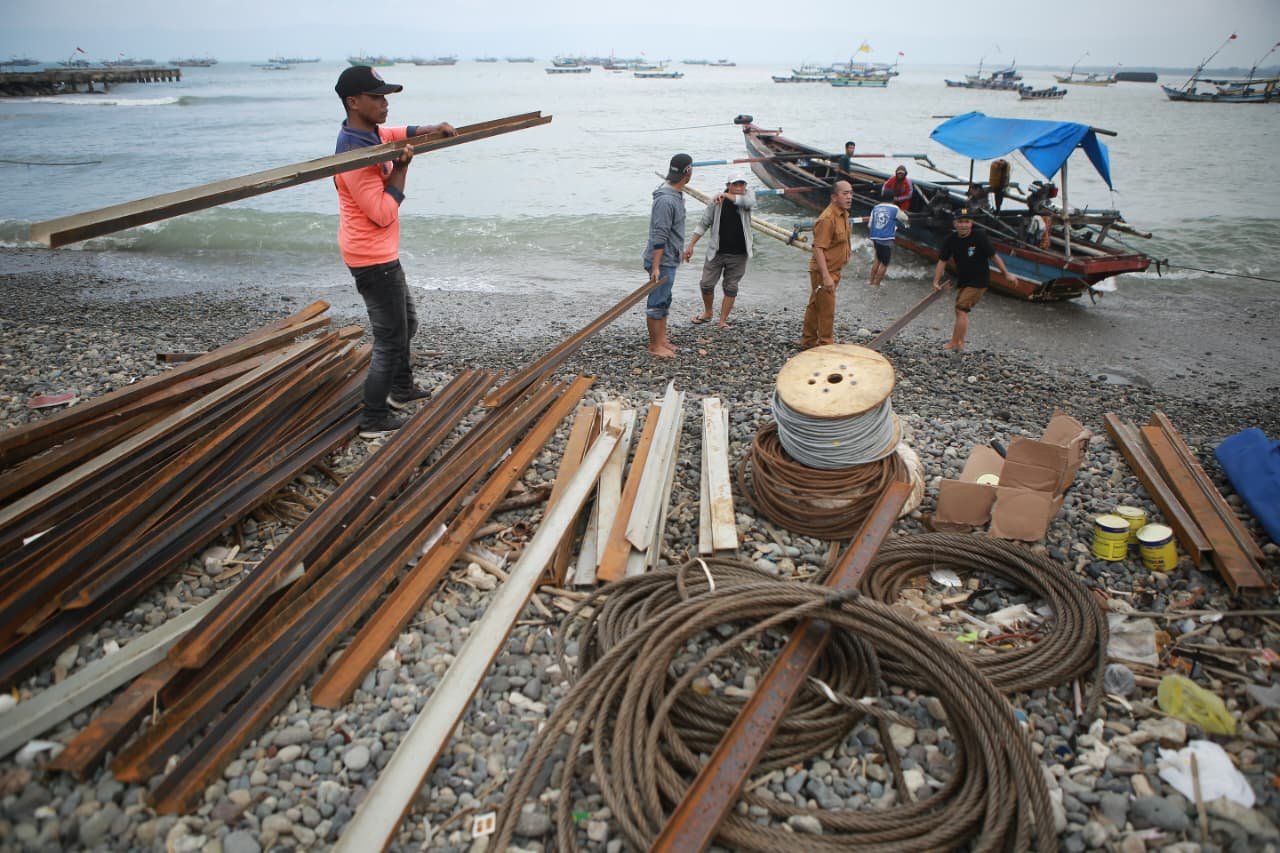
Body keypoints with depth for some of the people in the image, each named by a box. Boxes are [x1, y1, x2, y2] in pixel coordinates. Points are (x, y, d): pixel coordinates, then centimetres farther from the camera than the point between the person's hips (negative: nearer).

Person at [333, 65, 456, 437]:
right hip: (373, 258, -11)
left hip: (382, 254, 11)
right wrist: (402, 167, -19)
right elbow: (383, 213, -25)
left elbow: (397, 134, 25)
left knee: (406, 324, 24)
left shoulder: (370, 133, 5)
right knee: (390, 339, -3)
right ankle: (374, 420, 7)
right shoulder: (354, 154, -24)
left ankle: (402, 390, 42)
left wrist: (431, 129, 3)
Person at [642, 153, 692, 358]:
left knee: (664, 302, 17)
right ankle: (654, 346, 8)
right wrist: (655, 267, -24)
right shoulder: (666, 200, -23)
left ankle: (662, 340, 28)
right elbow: (659, 237, -25)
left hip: (669, 259, 10)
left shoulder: (677, 194, 8)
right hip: (662, 261, -10)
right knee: (657, 304, -1)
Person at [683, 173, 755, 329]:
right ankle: (708, 313, 29)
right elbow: (703, 224, -2)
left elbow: (749, 202, -27)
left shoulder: (748, 195, -2)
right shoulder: (716, 201, -6)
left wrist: (727, 196, -27)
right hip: (716, 252, 0)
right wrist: (690, 245, -6)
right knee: (706, 284, 4)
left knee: (731, 288, 5)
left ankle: (723, 320, 16)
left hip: (738, 254, 0)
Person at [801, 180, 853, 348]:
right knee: (827, 311, -1)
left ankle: (808, 341, 29)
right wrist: (826, 276, -29)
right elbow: (818, 248, -25)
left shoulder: (844, 214, 8)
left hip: (832, 270, 9)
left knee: (815, 306, 18)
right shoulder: (827, 219, -22)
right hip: (824, 272, -9)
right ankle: (826, 344, 10)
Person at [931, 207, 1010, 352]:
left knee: (961, 309, -13)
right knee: (959, 311, 14)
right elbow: (942, 261, 2)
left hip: (979, 281, -6)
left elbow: (994, 256, -12)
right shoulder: (951, 239, -3)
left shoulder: (979, 237, -16)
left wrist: (1006, 273, -16)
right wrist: (936, 281, -5)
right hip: (962, 280, 6)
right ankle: (960, 341, 28)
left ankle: (954, 343, -7)